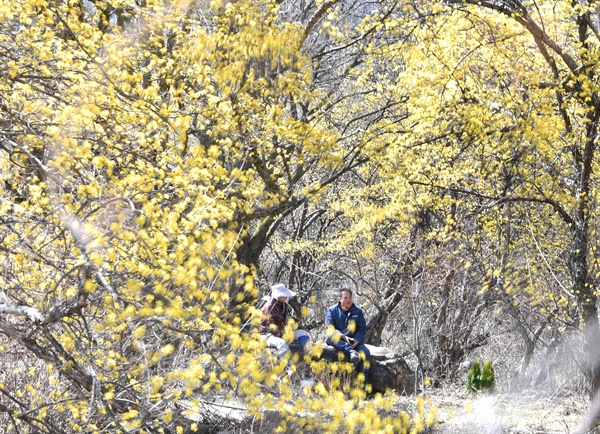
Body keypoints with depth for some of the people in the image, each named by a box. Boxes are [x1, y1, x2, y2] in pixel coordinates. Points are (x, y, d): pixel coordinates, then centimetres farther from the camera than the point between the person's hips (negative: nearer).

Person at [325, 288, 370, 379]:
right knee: (331, 337, -35)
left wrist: (356, 340, -16)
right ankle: (351, 352, -51)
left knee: (365, 352, -26)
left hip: (353, 341, 2)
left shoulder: (358, 311, 6)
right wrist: (344, 337, -26)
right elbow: (330, 328, -11)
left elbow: (362, 329, 5)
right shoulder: (332, 310, 0)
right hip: (338, 340, -2)